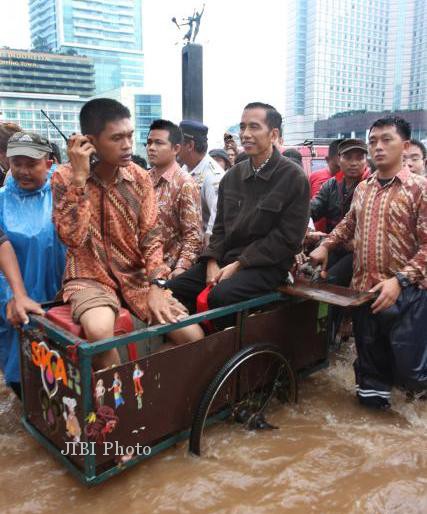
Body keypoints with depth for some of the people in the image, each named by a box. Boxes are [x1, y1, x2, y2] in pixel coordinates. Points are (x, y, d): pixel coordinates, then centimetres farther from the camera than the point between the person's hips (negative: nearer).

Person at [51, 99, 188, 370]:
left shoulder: (140, 177, 0)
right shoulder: (65, 177, -8)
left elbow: (151, 235, -1)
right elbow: (73, 239, -20)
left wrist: (155, 287, -14)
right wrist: (79, 178, -24)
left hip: (137, 275, 3)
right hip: (90, 277, -3)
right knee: (100, 329, -35)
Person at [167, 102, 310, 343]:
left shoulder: (294, 178, -7)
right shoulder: (233, 175, 11)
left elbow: (287, 238, -12)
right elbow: (221, 226, 15)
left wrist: (239, 265, -16)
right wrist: (212, 262, -4)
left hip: (268, 264, -6)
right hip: (226, 257, 6)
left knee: (221, 295, -32)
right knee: (172, 290, -12)